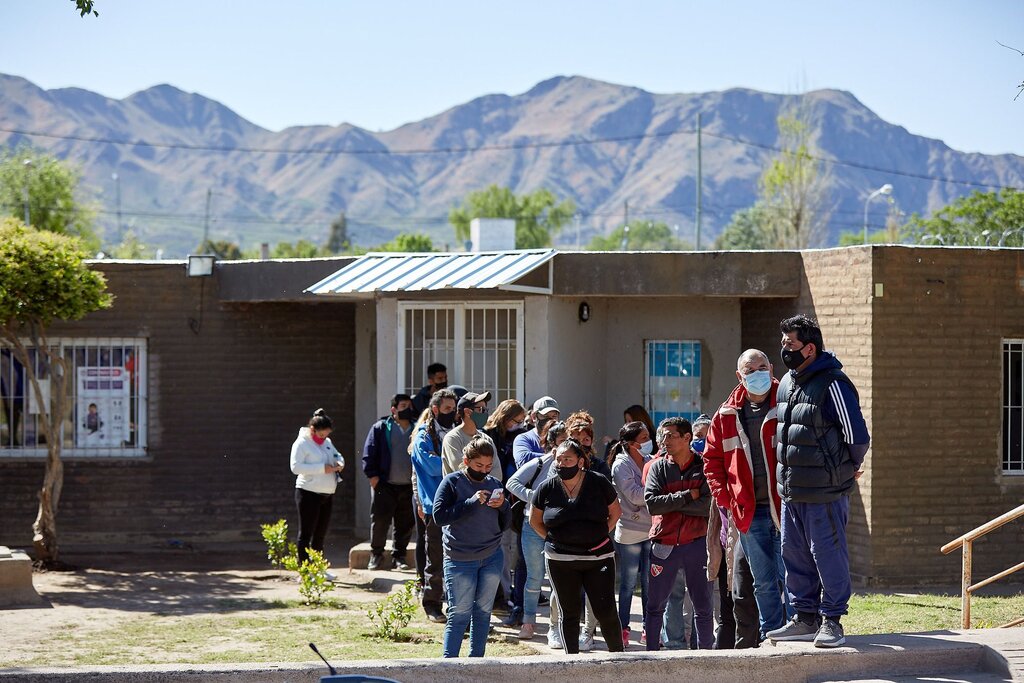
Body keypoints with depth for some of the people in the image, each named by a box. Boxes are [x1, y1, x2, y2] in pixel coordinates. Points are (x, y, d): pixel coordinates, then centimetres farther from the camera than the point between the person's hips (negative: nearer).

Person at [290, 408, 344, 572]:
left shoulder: (327, 442, 12)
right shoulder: (302, 443, -11)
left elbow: (337, 455, 28)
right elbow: (295, 467, -21)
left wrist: (340, 462, 2)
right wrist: (322, 468, -23)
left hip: (327, 495, 8)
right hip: (309, 493, -8)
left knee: (320, 534, 13)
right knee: (306, 534, -5)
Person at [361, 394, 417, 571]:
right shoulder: (381, 427, 2)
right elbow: (369, 452, 0)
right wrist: (372, 475, -8)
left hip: (408, 486, 3)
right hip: (385, 485, -3)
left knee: (406, 524, 5)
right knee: (380, 521, -3)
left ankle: (399, 556, 16)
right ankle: (376, 554, 11)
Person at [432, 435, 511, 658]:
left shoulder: (494, 484, 7)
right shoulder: (452, 482, -6)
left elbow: (504, 525, 12)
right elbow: (439, 516, -17)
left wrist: (503, 506, -8)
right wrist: (471, 503, -21)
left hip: (491, 558, 4)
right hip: (460, 560, -4)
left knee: (483, 612, 9)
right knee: (459, 614, -5)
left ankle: (476, 660, 16)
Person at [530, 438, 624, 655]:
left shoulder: (599, 483, -3)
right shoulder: (547, 488, -1)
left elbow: (615, 511, 12)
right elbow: (535, 520, 14)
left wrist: (602, 534, 3)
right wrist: (552, 539, 3)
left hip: (598, 556, -1)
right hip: (560, 560, 1)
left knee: (606, 611, -5)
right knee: (569, 612, 6)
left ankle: (617, 654, 12)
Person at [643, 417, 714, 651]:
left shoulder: (703, 467, 0)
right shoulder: (658, 467, 5)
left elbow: (708, 506, -14)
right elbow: (651, 503, -9)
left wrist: (669, 503, -12)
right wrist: (687, 496, -13)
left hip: (696, 543, -1)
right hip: (664, 544, 1)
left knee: (702, 605, 6)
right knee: (655, 605, 6)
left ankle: (706, 652, 15)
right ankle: (651, 653, 14)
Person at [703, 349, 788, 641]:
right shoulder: (727, 415, 9)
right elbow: (712, 459, 18)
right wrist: (724, 496, 7)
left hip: (785, 508, -4)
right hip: (749, 513, 4)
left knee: (790, 577, -4)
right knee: (763, 583, 10)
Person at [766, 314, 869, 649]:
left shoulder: (832, 384, -15)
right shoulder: (787, 382, 12)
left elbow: (858, 438, -14)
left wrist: (845, 470, 1)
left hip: (825, 492, -8)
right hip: (791, 489, 8)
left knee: (827, 553, -3)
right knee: (794, 555, 11)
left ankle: (832, 620, 5)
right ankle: (805, 618, 20)